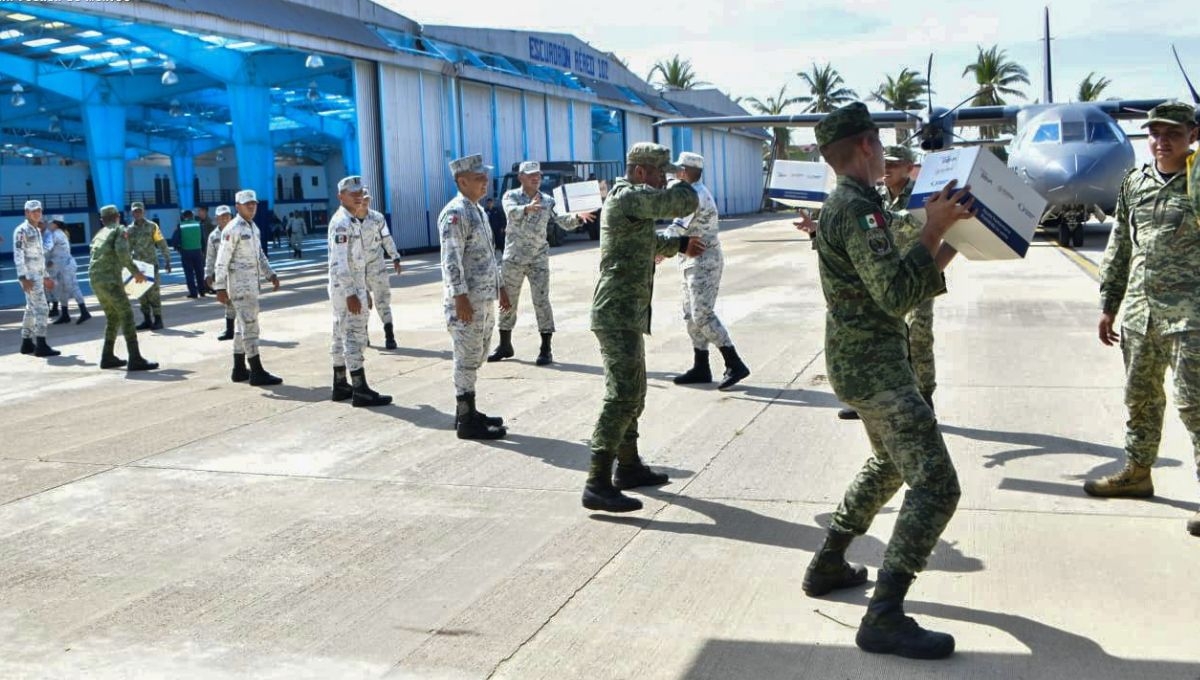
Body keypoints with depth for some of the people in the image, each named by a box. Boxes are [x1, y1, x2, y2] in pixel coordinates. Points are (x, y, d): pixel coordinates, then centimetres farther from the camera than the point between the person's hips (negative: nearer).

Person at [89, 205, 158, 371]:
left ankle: (107, 357, 20)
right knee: (126, 315, -10)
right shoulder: (119, 231, 1)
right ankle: (135, 359, -17)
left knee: (112, 317, 18)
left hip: (95, 279, 8)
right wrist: (135, 271, -10)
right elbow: (122, 251, -16)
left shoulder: (99, 235, 24)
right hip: (110, 279, -8)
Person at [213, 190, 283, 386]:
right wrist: (220, 288, -17)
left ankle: (239, 370, 21)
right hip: (240, 283, -9)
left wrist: (270, 275, 10)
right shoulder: (232, 229, -13)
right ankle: (257, 372, -7)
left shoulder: (253, 228, 13)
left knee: (243, 326, 13)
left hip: (252, 282, 9)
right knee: (250, 326, -9)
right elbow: (222, 261, -14)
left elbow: (260, 254, 20)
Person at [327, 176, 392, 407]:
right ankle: (361, 391, -8)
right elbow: (339, 263, -23)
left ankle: (341, 386, 22)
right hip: (347, 289, -10)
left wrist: (359, 291, 20)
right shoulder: (342, 223, -16)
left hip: (353, 287, 10)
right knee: (354, 337, -9)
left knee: (342, 337, 14)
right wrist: (351, 294, -26)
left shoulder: (353, 221, 15)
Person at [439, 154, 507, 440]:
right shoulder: (455, 213, -15)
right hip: (466, 300, -10)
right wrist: (460, 298, -24)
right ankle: (466, 421, 2)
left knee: (475, 358, 16)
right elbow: (451, 260, -20)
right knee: (467, 360, -4)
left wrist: (497, 290, 21)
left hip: (484, 299, 10)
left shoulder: (477, 210, 16)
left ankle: (468, 411, 26)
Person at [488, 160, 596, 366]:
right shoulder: (511, 196, -3)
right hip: (513, 258, 0)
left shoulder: (548, 201, 2)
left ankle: (546, 349, 0)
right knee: (507, 302, 10)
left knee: (542, 302, -6)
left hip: (539, 259, 0)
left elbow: (564, 222, -6)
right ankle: (505, 345, 25)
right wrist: (528, 208, -47)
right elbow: (512, 212, -25)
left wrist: (578, 217, -28)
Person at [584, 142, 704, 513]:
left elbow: (647, 243, 35)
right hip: (619, 314, -11)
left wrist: (680, 244, 22)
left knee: (633, 393, 19)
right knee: (622, 397, -13)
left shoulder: (630, 200, 19)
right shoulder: (629, 197, -15)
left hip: (625, 314, 11)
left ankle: (628, 466, 32)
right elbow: (684, 203, -20)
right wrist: (682, 187, 2)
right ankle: (597, 484, -14)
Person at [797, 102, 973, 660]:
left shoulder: (844, 205, 15)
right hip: (873, 364, -11)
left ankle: (828, 566, 33)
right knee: (935, 484, -13)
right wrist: (932, 230, -22)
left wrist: (950, 243, 15)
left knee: (889, 463, 28)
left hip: (857, 358, 11)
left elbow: (905, 283, 20)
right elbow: (897, 295, -26)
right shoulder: (858, 209, -18)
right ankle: (884, 617, -15)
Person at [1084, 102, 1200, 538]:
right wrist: (1109, 304, 15)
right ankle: (1137, 472, 30)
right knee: (1140, 396, 15)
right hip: (1140, 310, 6)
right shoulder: (1134, 184, 11)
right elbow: (1119, 248, 16)